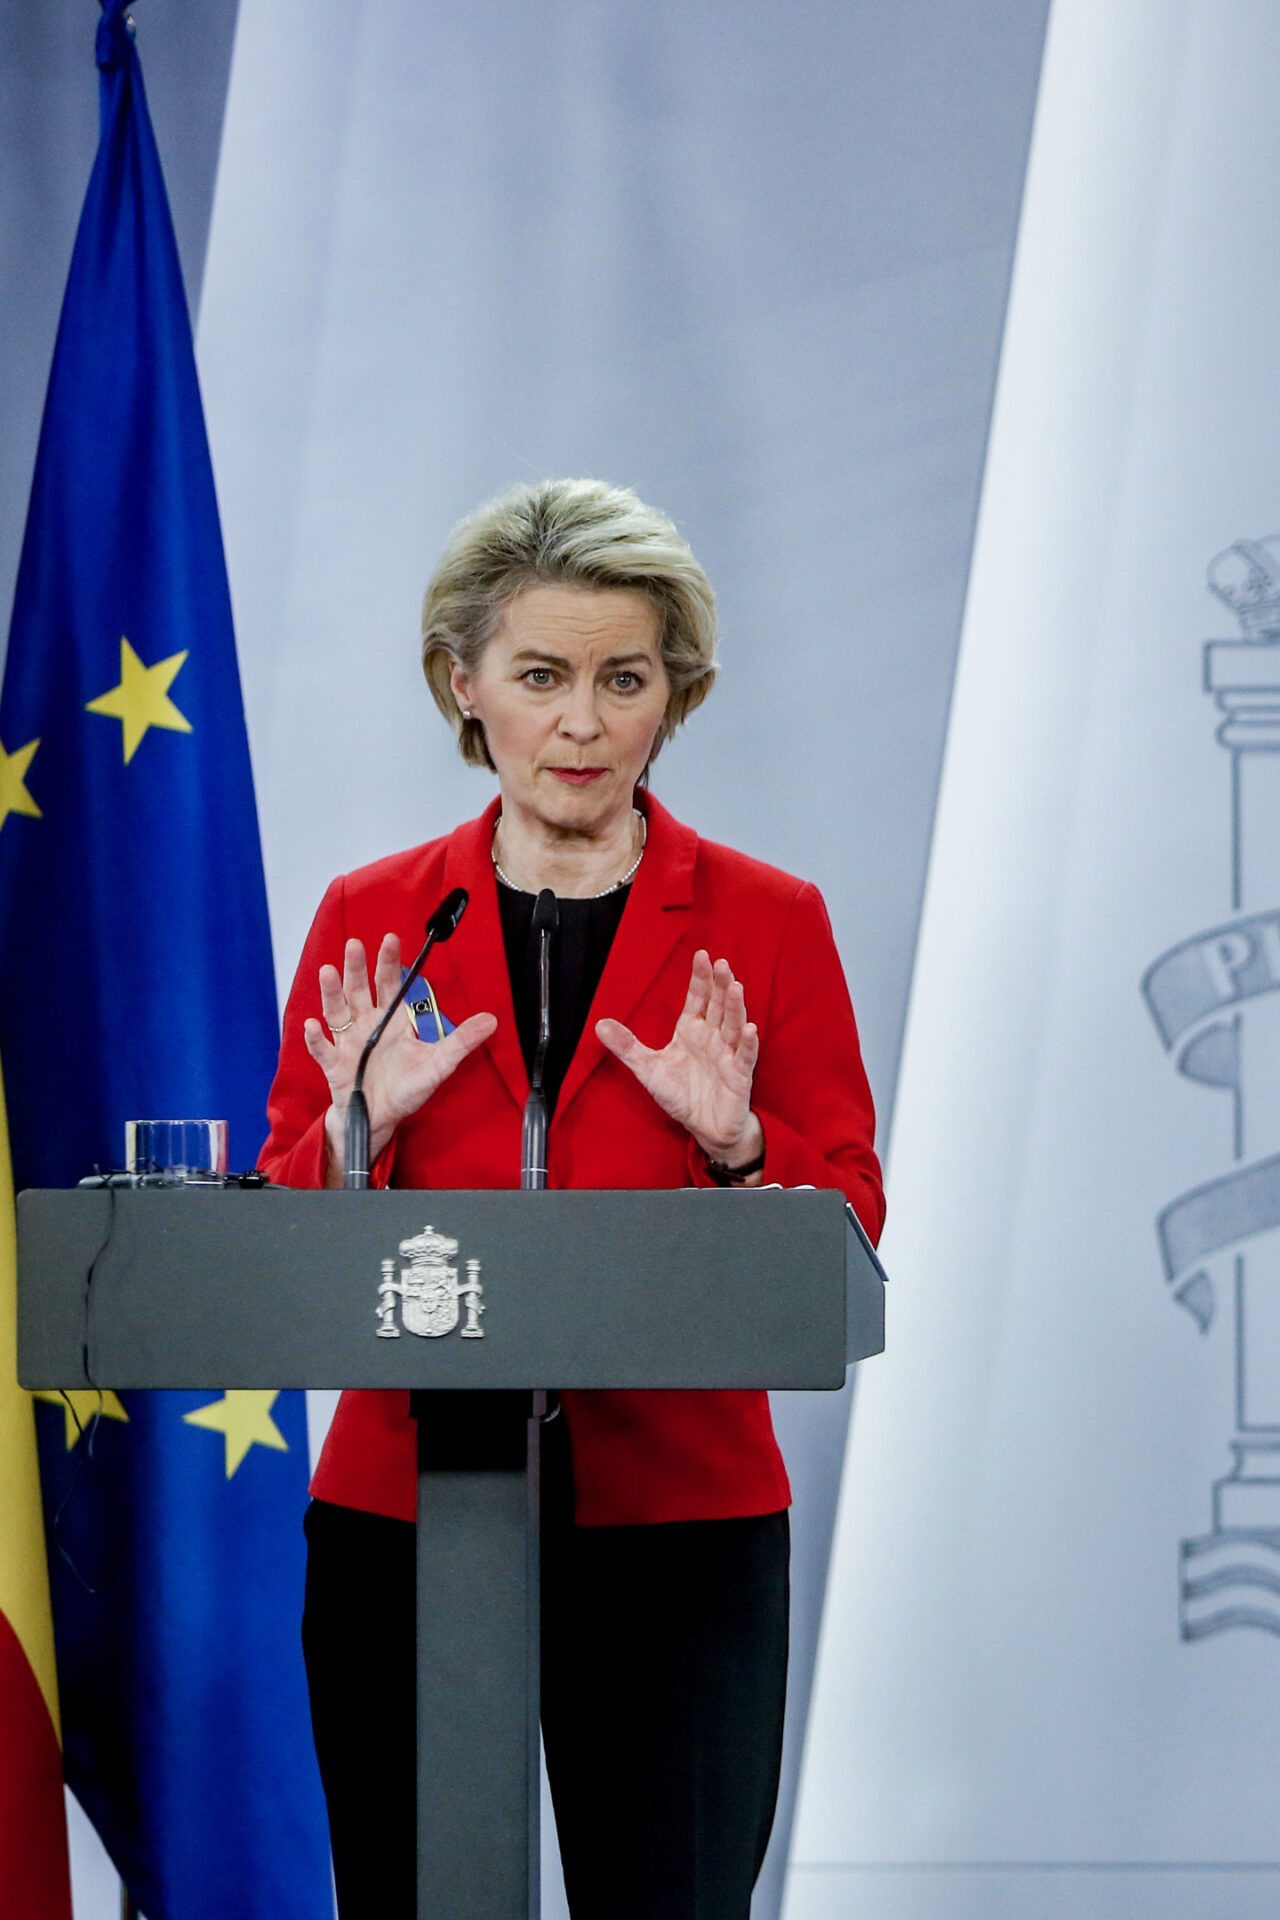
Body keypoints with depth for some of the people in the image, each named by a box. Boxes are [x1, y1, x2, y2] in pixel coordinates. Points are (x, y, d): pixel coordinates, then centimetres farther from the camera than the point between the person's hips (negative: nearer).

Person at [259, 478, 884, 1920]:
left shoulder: (765, 923, 5)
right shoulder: (370, 921, 8)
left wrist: (734, 1141, -14)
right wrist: (360, 1127, -10)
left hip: (676, 1517, -1)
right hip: (400, 1512, 1)